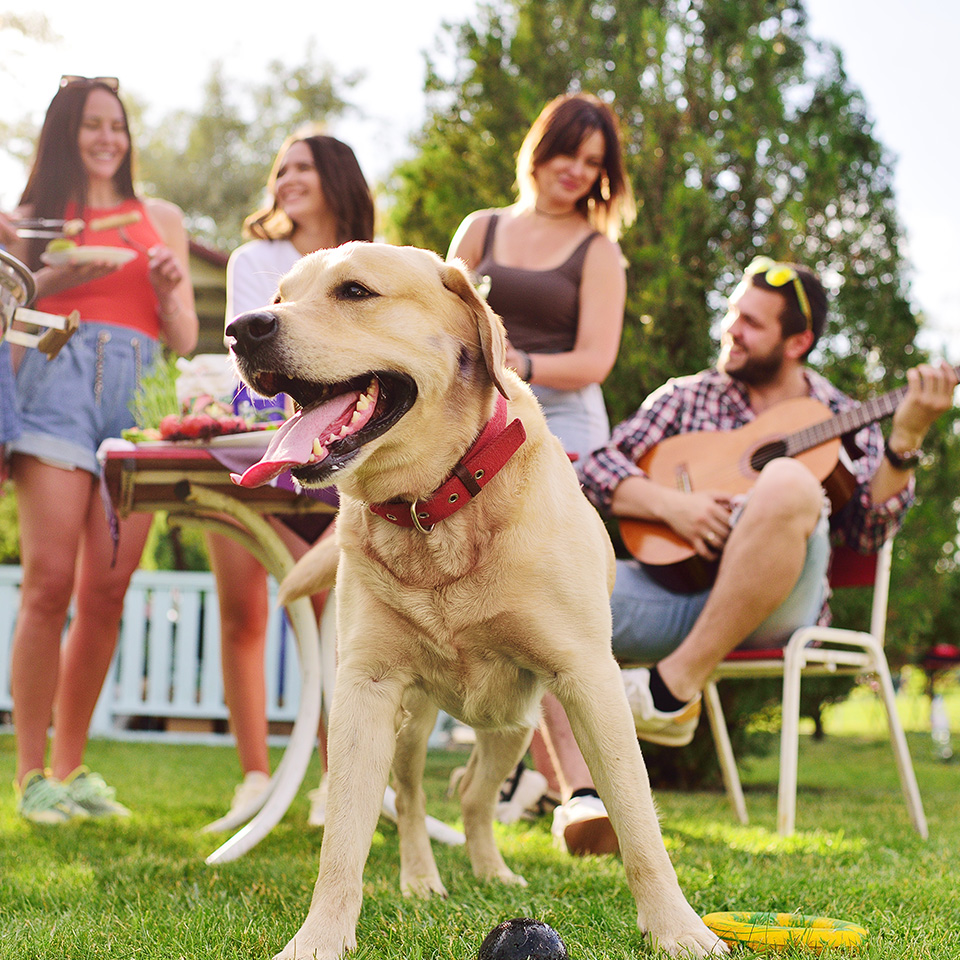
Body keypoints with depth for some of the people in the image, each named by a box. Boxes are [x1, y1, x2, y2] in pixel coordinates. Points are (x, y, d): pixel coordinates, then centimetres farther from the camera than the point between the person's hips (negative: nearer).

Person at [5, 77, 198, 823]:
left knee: (107, 593, -2)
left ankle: (71, 766, 8)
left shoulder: (160, 220, 22)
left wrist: (169, 289, 0)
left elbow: (185, 341, 19)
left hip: (137, 397, 3)